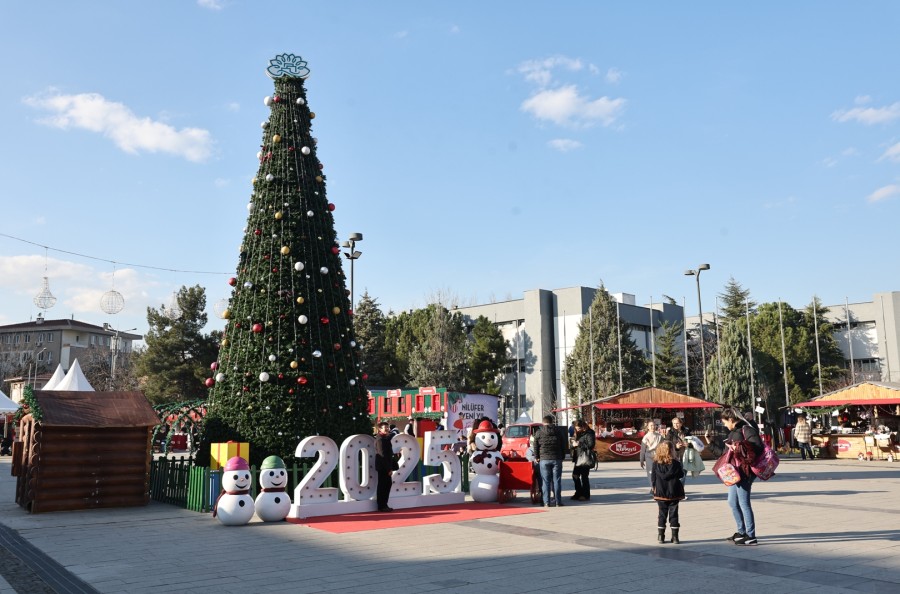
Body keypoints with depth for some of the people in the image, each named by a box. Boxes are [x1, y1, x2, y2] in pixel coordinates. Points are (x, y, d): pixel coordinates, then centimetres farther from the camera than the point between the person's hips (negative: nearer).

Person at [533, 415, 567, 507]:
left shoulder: (539, 432, 1)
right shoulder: (559, 431, 6)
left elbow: (536, 446, 2)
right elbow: (563, 446, 9)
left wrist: (537, 457, 11)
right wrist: (563, 457, 16)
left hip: (544, 459, -1)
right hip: (557, 459, 1)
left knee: (546, 481, 1)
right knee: (557, 480, 4)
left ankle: (546, 502, 0)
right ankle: (558, 502, 5)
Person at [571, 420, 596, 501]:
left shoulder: (589, 434, -10)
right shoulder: (578, 434, 17)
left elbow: (591, 445, -19)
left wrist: (579, 444, -17)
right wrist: (575, 444, 6)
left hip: (586, 458, -9)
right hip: (579, 457, 9)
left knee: (584, 476, -5)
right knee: (575, 475, 10)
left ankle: (586, 495, 4)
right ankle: (578, 493, 22)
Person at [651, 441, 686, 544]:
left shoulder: (656, 463, -7)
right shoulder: (675, 463, -10)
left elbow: (653, 478, -4)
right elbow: (681, 474, -1)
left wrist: (654, 487, 11)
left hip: (661, 493, 1)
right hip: (674, 493, -1)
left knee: (662, 513, 11)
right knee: (673, 514, 6)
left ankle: (660, 536, 11)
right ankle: (675, 537, 6)